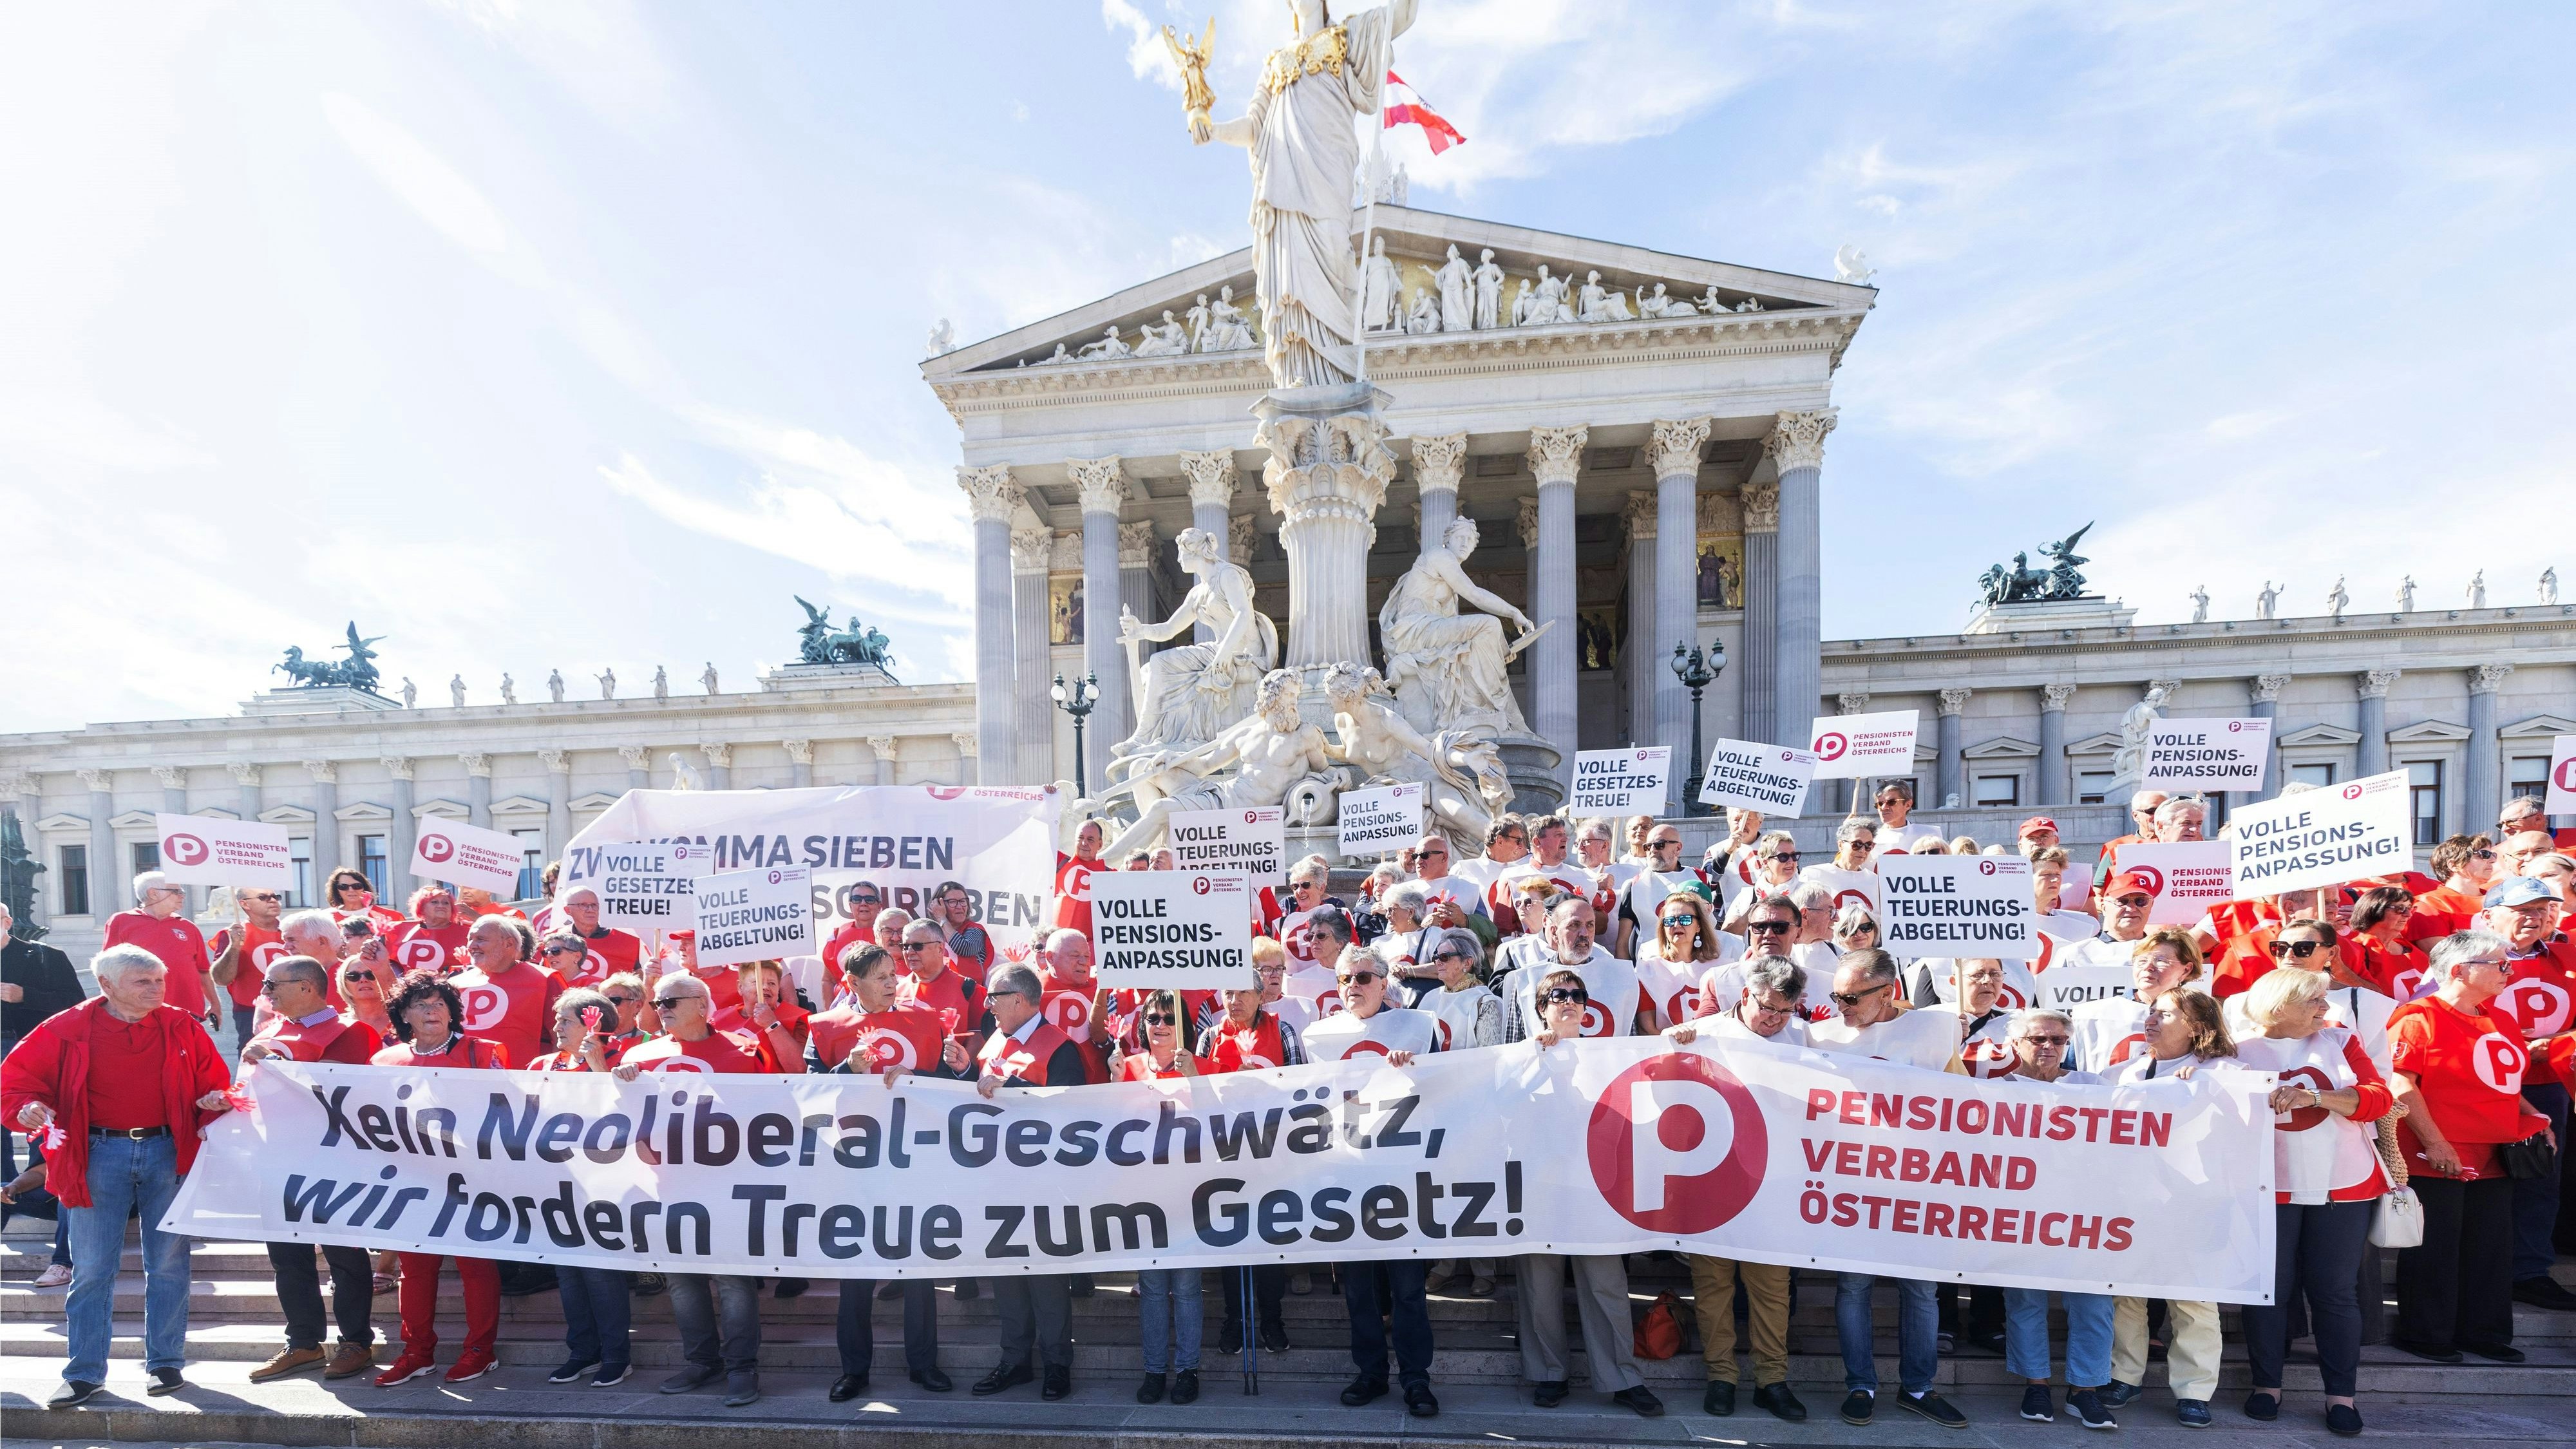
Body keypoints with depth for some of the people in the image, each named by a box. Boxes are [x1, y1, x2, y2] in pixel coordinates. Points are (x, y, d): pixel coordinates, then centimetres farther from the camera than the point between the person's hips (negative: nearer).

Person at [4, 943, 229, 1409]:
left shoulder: (184, 1029, 3)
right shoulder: (68, 1029, 0)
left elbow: (214, 1086, 8)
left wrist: (214, 1111, -11)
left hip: (167, 1152, 1)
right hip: (100, 1156, -1)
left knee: (168, 1264, 7)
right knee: (91, 1270, 5)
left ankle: (165, 1363, 19)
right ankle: (84, 1373, 18)